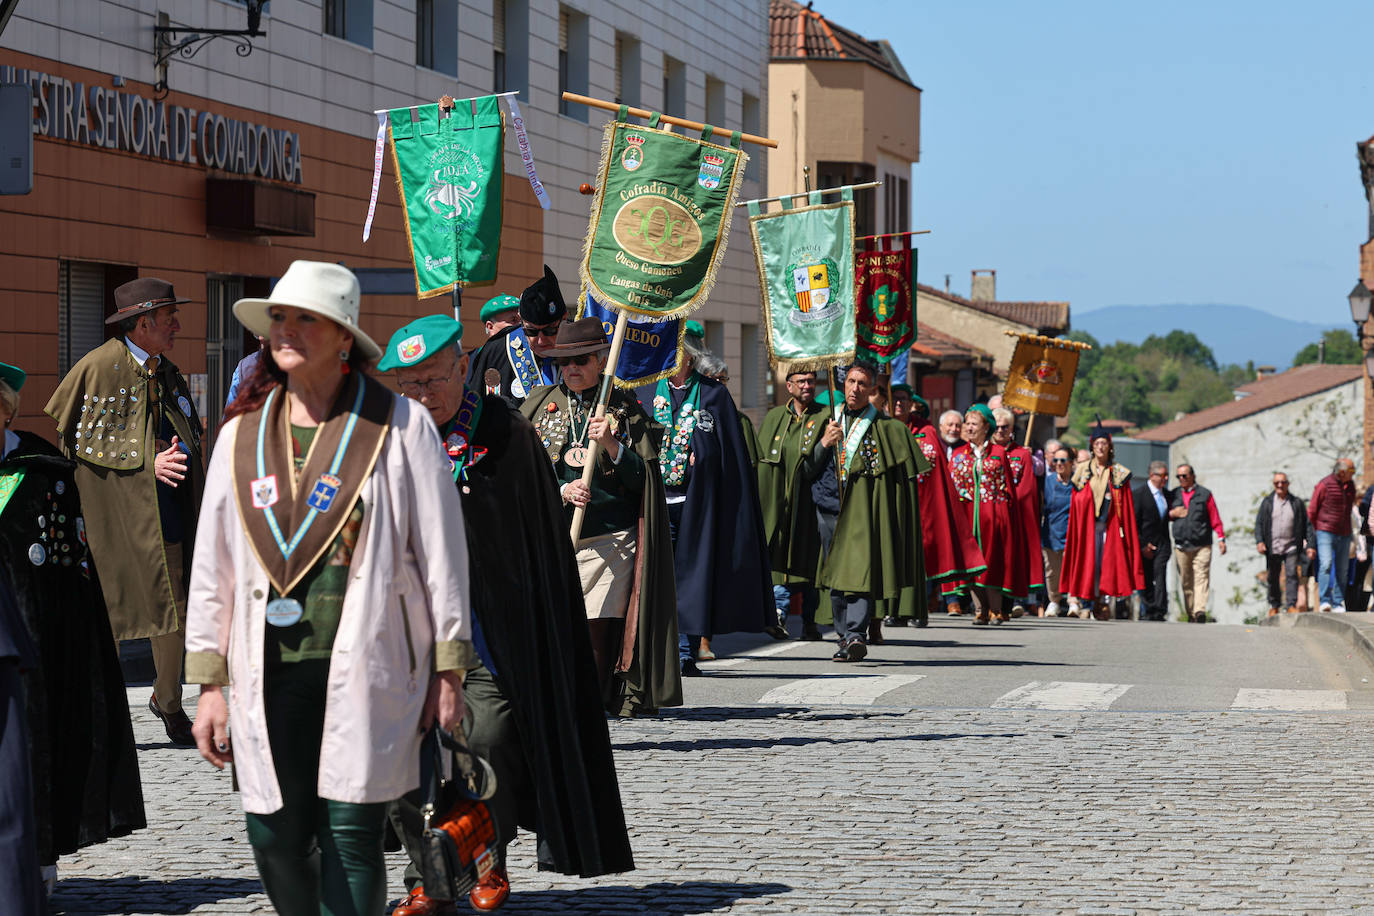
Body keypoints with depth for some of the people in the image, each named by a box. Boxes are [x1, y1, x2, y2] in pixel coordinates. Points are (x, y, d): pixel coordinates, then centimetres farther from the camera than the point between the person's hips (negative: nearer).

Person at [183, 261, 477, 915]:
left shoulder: (400, 426, 1)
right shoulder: (241, 435, 11)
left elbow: (442, 551, 2)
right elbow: (212, 563, 14)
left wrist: (447, 671, 1)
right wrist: (209, 683, 10)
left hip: (368, 667, -3)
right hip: (269, 670, 3)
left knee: (351, 836, -6)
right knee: (274, 839, 3)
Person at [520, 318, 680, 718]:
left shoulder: (625, 407, 9)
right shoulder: (540, 404, 12)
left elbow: (642, 478, 5)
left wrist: (611, 445, -12)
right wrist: (562, 490, -12)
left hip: (612, 538, -1)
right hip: (554, 534, 1)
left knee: (600, 624, -9)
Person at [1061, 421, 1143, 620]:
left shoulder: (1118, 473, 8)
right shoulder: (1083, 471, 8)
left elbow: (1126, 506, 6)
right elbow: (1076, 503, 7)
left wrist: (1124, 528, -4)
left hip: (1110, 525, 0)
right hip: (1087, 524, 0)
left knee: (1106, 562, -2)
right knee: (1087, 561, -6)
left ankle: (1100, 604, 7)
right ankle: (1084, 603, -2)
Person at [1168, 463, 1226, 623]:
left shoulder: (1205, 494, 6)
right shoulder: (1173, 495, 14)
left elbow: (1215, 518, 5)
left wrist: (1221, 538, -2)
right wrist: (1172, 513, -2)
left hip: (1202, 545, -3)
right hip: (1181, 546, 3)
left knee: (1201, 578, -14)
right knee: (1186, 581, 2)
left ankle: (1200, 611, -24)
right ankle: (1190, 614, 6)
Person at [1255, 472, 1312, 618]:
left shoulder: (1297, 503, 8)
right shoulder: (1267, 503, 8)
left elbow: (1305, 526, 9)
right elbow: (1259, 523, 5)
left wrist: (1308, 546, 2)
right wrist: (1259, 541, -10)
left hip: (1291, 547, -1)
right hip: (1272, 548, 1)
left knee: (1291, 575, -12)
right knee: (1273, 578, 7)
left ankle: (1291, 605, -12)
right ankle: (1274, 606, 21)